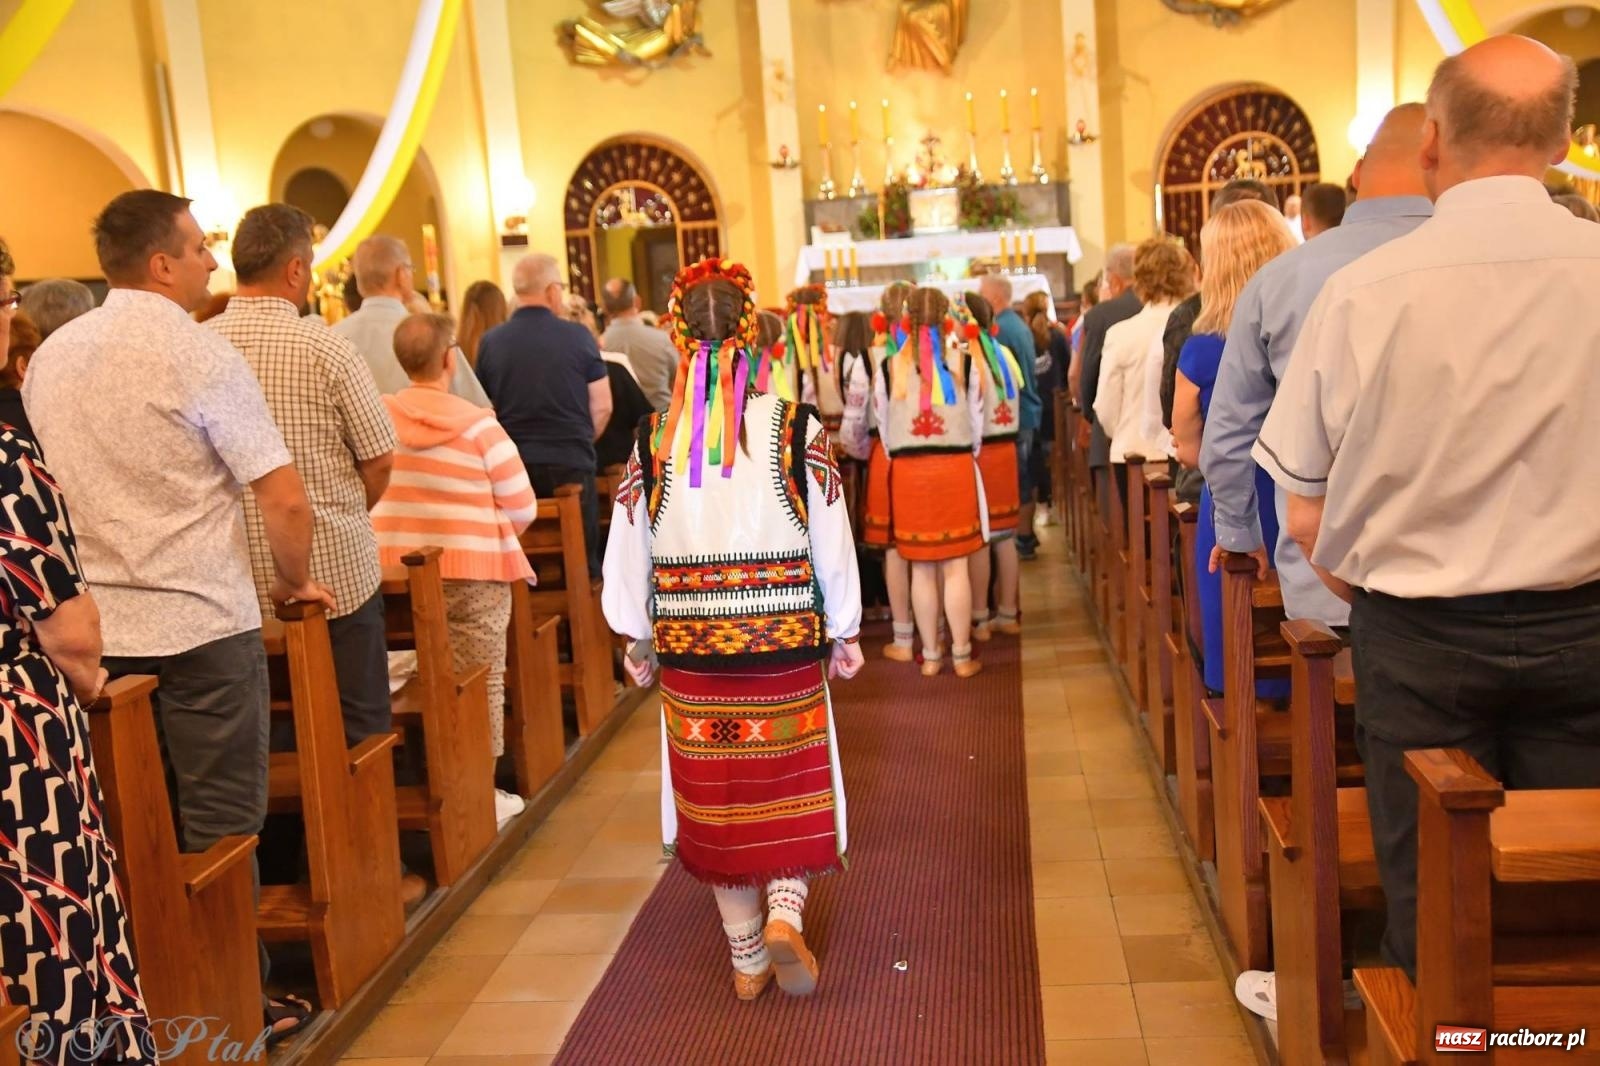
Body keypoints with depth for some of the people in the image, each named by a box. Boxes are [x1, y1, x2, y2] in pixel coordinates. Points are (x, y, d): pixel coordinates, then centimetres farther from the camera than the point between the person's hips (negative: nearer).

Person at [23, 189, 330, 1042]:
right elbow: (285, 500, -15)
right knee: (218, 827, 4)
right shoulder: (199, 354, -11)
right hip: (201, 621, -6)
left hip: (94, 628, 6)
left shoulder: (49, 357, 8)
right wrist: (294, 582, 1)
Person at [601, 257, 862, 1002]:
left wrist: (636, 637, 13)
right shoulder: (797, 430, -9)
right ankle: (785, 911, -2)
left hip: (690, 647, 1)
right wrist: (843, 633, 8)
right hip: (784, 640, -1)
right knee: (789, 784, 16)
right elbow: (831, 542, -4)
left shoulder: (654, 439, -5)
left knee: (716, 792, 13)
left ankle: (747, 958, 23)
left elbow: (631, 547, 1)